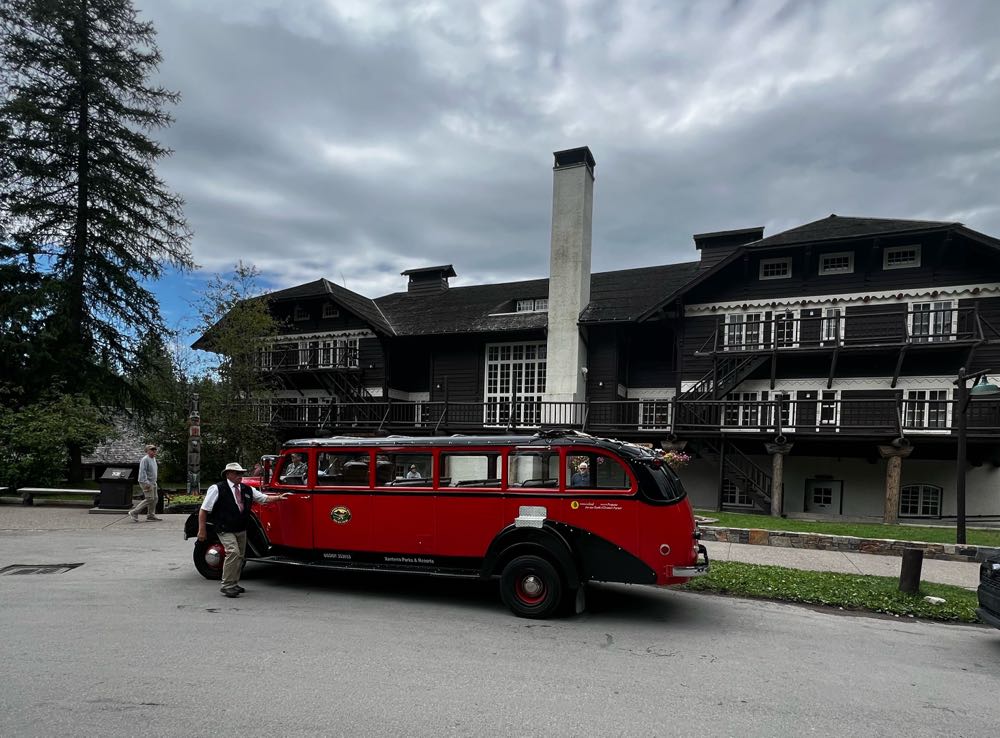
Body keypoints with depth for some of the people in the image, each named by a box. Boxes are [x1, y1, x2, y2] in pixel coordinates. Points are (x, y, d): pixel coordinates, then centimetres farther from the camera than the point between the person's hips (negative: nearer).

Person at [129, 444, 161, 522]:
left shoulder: (153, 459, 15)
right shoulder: (145, 459, -14)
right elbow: (142, 472, -21)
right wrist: (146, 483, -27)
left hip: (152, 482, 10)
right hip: (147, 483, -10)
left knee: (154, 499, 7)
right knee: (149, 499, -12)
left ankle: (151, 516, 12)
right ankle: (134, 512, -3)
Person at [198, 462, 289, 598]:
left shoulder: (247, 489, 6)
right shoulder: (217, 489, -11)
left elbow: (264, 498, 12)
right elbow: (203, 510, -9)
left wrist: (279, 497, -3)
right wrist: (202, 530, -11)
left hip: (241, 530, 7)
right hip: (225, 530, -7)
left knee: (240, 557, 13)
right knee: (233, 552, -22)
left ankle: (234, 584, 30)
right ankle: (227, 586, -10)